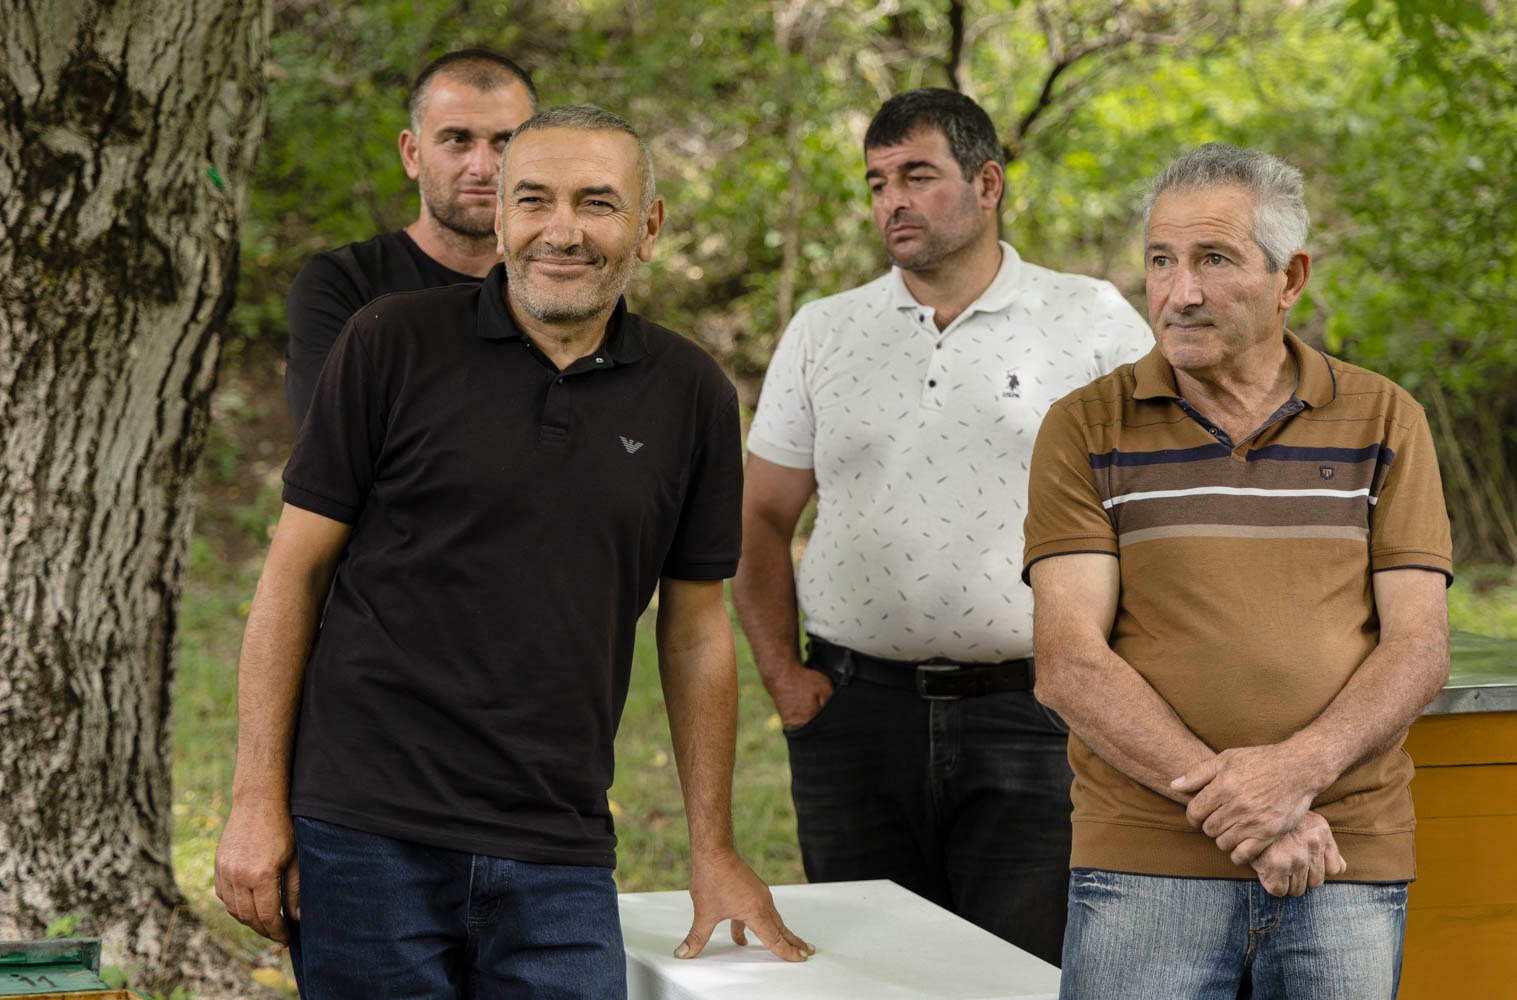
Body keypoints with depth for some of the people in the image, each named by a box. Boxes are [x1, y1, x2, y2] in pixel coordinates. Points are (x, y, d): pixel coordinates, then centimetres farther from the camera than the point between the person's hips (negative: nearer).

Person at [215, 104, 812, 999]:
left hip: (560, 859, 2)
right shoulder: (394, 345, -2)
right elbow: (296, 570, 0)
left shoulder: (692, 396, 6)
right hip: (367, 838, -2)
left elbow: (696, 624, 13)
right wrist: (258, 804, -4)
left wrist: (715, 853, 13)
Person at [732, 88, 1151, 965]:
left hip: (1029, 709, -3)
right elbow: (762, 516, 15)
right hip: (856, 709, 3)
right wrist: (781, 673, 3)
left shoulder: (1093, 322, 2)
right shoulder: (822, 333, 11)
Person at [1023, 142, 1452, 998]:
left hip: (1349, 860, 1)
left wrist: (1297, 770, -16)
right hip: (1145, 860, -1)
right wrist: (1235, 813, -16)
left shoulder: (1385, 422, 8)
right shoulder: (1086, 430, 4)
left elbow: (1419, 649, 2)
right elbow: (1071, 664, -6)